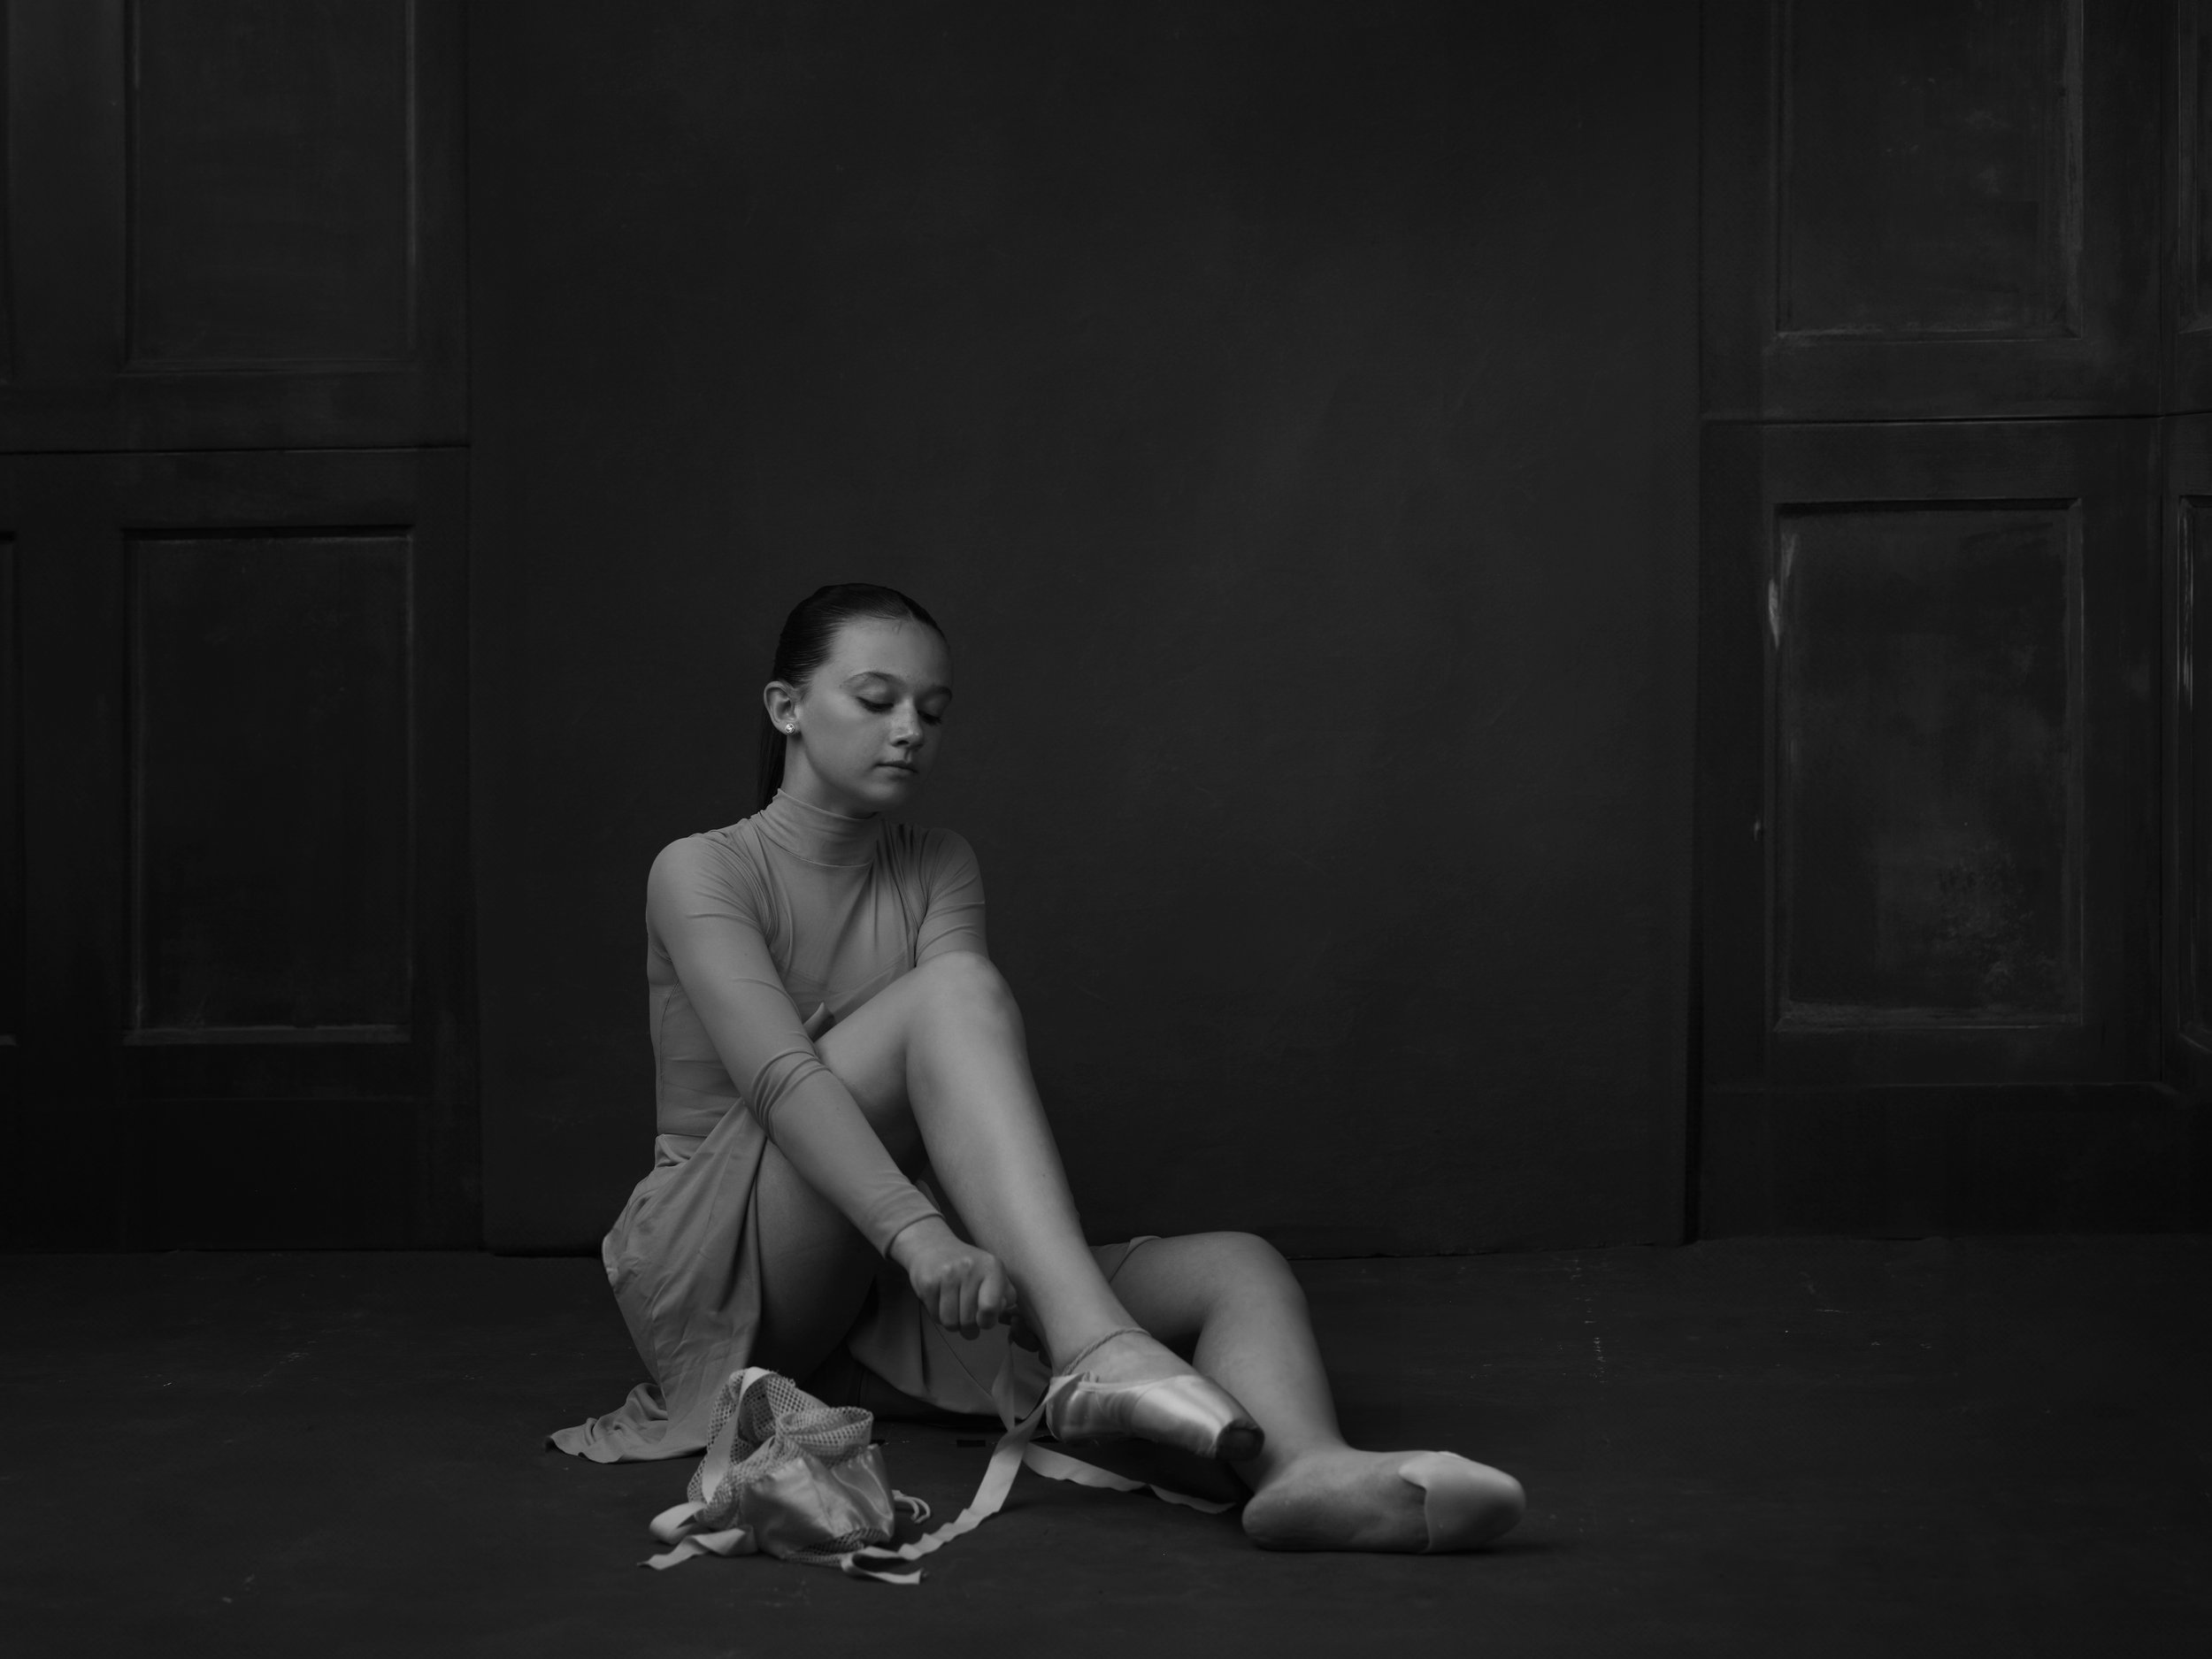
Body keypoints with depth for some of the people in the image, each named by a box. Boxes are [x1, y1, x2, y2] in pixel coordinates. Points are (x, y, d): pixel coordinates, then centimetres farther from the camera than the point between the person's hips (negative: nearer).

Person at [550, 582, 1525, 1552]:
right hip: (711, 1278, -6)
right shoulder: (703, 872, -5)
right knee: (951, 988, -28)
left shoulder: (939, 872, 13)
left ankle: (1305, 1468, -55)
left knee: (1235, 1267, -20)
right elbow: (779, 1076, -22)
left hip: (878, 1303, 6)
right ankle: (1099, 1349, -47)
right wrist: (920, 1234, -38)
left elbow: (961, 1066, -4)